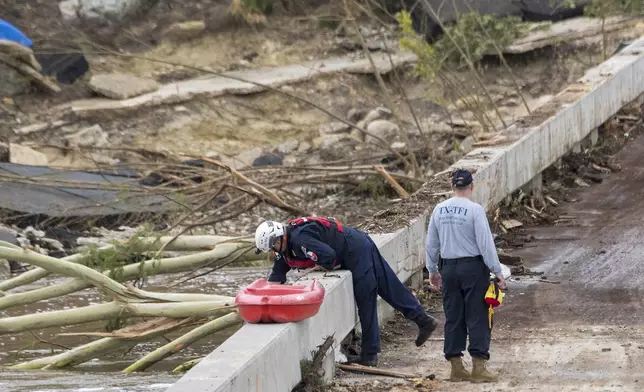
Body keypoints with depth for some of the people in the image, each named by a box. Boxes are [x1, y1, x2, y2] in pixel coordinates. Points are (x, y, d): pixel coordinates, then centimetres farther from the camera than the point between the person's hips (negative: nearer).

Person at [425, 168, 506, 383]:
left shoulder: (439, 210, 2)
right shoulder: (475, 210, -14)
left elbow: (432, 243, 10)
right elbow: (486, 243, -14)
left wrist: (433, 270, 22)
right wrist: (497, 272, -7)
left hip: (449, 268, 5)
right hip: (473, 268, -5)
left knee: (453, 317, 11)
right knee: (477, 317, 1)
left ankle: (456, 367, 14)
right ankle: (478, 367, -1)